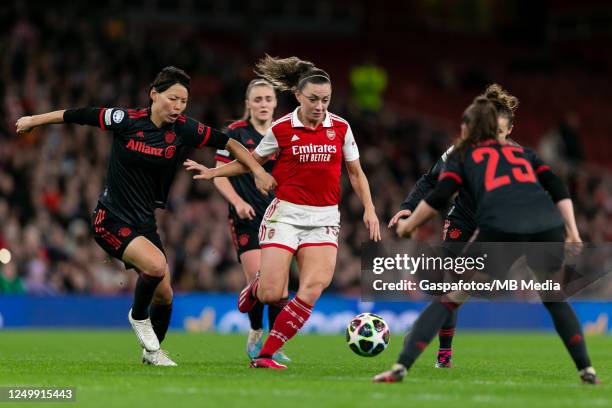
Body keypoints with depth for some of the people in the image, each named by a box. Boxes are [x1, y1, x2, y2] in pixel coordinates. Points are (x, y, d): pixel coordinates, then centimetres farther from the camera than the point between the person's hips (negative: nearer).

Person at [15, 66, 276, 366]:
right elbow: (78, 115, -1)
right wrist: (34, 121, 9)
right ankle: (138, 316, 2)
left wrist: (258, 171, -5)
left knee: (163, 294, 8)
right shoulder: (125, 121, -14)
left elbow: (229, 143, 2)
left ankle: (153, 352, 34)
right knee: (156, 265, -28)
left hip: (145, 222, 5)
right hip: (111, 220, -5)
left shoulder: (185, 130, -8)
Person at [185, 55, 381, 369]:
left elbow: (355, 173, 13)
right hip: (285, 214, -2)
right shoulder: (281, 129, -2)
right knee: (272, 294, -12)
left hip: (324, 219, 2)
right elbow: (252, 161, 14)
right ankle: (255, 288, 29)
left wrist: (369, 209, 4)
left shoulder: (340, 128, 2)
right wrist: (211, 172, 9)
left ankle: (265, 355, -11)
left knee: (314, 287, -18)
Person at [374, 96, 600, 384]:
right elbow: (559, 190, 20)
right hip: (548, 227, 3)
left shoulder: (462, 156, 24)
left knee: (449, 299, 11)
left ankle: (400, 368, 2)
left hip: (500, 230, -3)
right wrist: (572, 232, 17)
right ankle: (587, 371, 23)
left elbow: (438, 198, 10)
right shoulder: (521, 151, 33)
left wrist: (408, 225, 24)